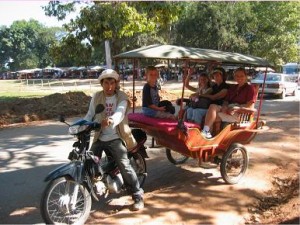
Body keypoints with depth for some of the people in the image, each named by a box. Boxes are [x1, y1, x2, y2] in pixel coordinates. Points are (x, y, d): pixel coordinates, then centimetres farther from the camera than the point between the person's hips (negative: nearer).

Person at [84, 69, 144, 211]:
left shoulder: (122, 97, -6)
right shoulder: (96, 97, 6)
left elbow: (120, 113, -25)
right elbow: (90, 114, 3)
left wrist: (111, 120, -47)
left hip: (116, 138, -4)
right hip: (99, 138, 4)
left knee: (124, 165, -13)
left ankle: (138, 196, 0)